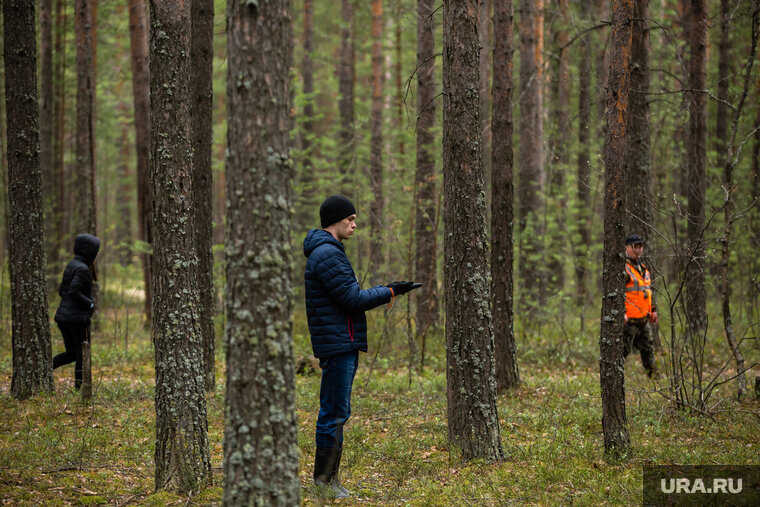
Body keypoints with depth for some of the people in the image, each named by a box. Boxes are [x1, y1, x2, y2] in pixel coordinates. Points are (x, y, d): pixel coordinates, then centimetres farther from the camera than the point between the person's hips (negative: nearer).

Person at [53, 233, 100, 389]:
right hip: (78, 317, -9)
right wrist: (90, 304, -10)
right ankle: (79, 388, 7)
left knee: (71, 353, 15)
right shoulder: (82, 269, -15)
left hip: (63, 315, 9)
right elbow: (74, 292, -24)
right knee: (83, 353, 3)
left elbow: (62, 290, 17)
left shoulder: (71, 266, 13)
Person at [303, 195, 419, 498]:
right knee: (334, 413, -7)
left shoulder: (328, 252, 19)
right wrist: (390, 292, -10)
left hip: (342, 345, 11)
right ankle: (323, 481, -2)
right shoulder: (327, 254, -15)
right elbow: (353, 298, -18)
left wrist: (382, 294, 12)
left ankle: (330, 477, 17)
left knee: (335, 412, 13)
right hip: (337, 345, -11)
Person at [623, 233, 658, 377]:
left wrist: (653, 311, 25)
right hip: (629, 321, -8)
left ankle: (652, 375, 25)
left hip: (644, 321, 8)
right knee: (623, 350, -6)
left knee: (648, 350, 15)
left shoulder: (644, 269, 19)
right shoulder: (624, 269, -10)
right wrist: (621, 313, -25)